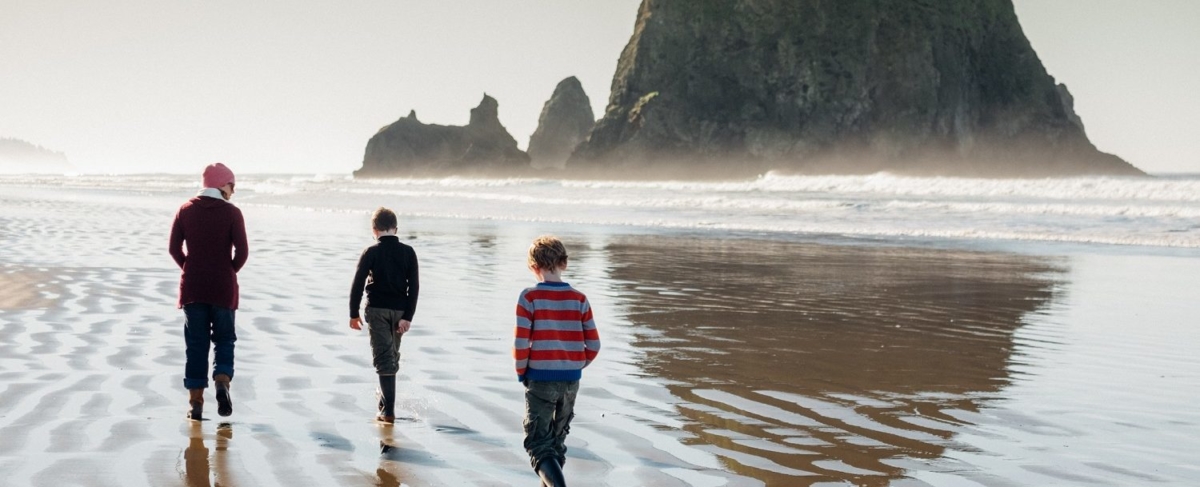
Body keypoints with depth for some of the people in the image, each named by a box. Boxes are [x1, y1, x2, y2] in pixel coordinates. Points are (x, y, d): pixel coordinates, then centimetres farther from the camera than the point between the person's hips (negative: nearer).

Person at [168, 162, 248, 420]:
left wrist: (190, 270, 13)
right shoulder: (231, 212, -6)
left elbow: (174, 248, 1)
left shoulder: (186, 210, 2)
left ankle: (196, 402, 7)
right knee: (224, 339, 12)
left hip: (192, 287, 2)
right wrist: (230, 272, 5)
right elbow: (242, 251, -11)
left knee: (196, 343, 9)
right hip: (223, 288, -2)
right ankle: (222, 383, -12)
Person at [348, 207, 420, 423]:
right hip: (399, 310, 3)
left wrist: (354, 313, 1)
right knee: (393, 355, 21)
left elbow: (358, 284, -9)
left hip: (377, 310, -3)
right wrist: (408, 317, -5)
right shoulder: (408, 252, -1)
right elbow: (414, 286, -6)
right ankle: (386, 394, 39)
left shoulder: (371, 252, -8)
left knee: (383, 357, -4)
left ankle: (388, 410, -11)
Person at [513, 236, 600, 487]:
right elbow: (594, 345, 0)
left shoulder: (529, 297, -10)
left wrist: (521, 373, 4)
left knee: (539, 444, -1)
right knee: (556, 441, 21)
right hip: (571, 381, 4)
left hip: (540, 380, -4)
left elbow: (520, 344, -12)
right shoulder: (579, 299, 0)